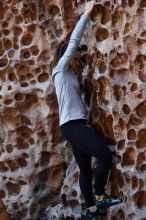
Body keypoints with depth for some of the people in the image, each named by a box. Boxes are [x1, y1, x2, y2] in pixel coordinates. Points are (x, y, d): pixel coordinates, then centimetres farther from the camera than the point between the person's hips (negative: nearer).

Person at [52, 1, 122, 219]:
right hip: (72, 125, -9)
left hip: (77, 125, 9)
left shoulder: (69, 75, 24)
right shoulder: (60, 70, -2)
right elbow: (73, 42, -4)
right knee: (105, 155, -16)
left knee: (85, 169, 8)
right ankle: (99, 197, -4)